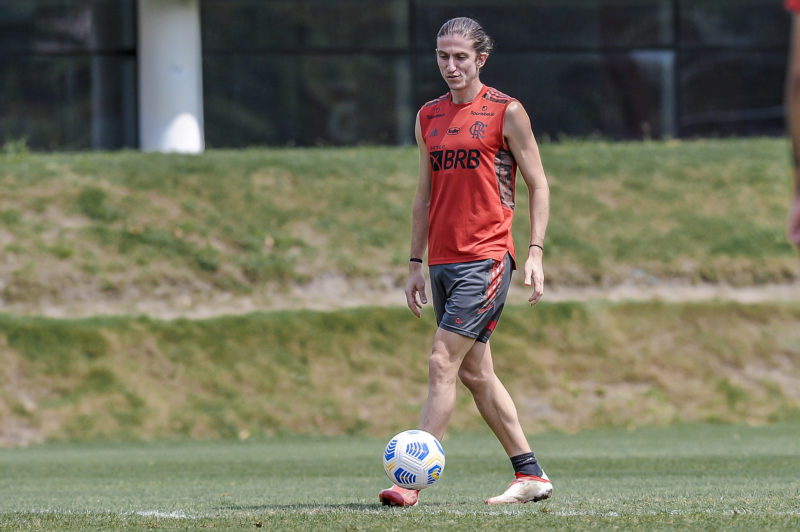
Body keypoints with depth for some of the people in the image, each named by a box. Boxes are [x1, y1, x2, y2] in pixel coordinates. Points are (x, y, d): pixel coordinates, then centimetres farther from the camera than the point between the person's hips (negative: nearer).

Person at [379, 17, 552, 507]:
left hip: (486, 258, -7)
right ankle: (531, 475, 18)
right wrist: (415, 264, 15)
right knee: (475, 374, 9)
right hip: (442, 261, 7)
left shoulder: (506, 112, -3)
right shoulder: (428, 117, 14)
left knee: (443, 364, -14)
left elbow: (538, 185, 0)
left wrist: (536, 254, -8)